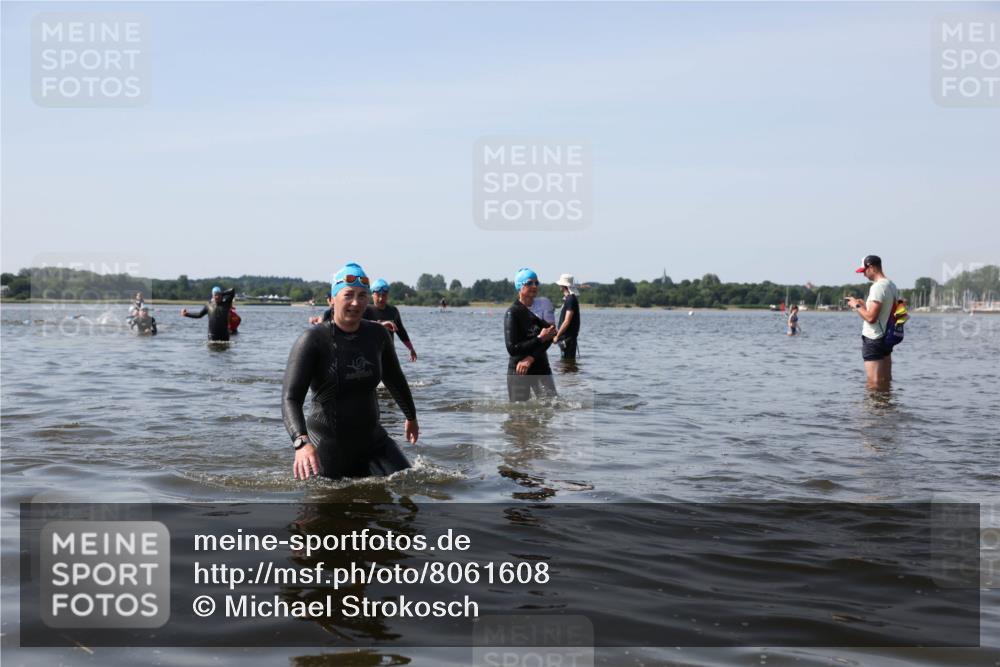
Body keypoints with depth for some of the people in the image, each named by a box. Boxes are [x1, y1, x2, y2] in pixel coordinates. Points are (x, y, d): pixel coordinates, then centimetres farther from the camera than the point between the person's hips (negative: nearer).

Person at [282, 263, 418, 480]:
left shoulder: (377, 335, 0)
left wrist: (411, 417, 33)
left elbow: (394, 379, 20)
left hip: (372, 442, 4)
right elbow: (290, 399, -25)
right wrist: (302, 443, -42)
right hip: (328, 449, -4)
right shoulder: (313, 340, -15)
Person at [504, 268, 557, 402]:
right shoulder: (512, 312, -9)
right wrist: (540, 338, -16)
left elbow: (549, 337, -6)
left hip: (541, 368, 4)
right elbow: (512, 348, -16)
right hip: (518, 371, -4)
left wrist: (531, 358, -19)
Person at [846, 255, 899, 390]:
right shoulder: (892, 285, 10)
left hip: (873, 340, -10)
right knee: (886, 381, 15)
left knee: (874, 383, -5)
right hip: (887, 337, 10)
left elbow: (871, 317, -24)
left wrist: (857, 306, -9)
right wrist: (864, 304, 16)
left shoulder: (877, 287, -19)